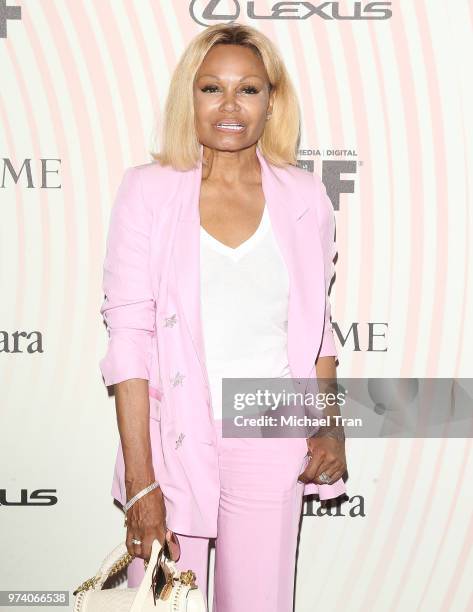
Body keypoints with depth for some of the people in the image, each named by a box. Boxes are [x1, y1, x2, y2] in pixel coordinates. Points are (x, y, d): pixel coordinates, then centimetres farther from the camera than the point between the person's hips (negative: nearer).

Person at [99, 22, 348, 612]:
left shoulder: (304, 197, 2)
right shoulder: (148, 189, -6)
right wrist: (140, 481, -15)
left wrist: (330, 425, -2)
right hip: (173, 438, -2)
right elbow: (129, 335, -10)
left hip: (273, 445, 2)